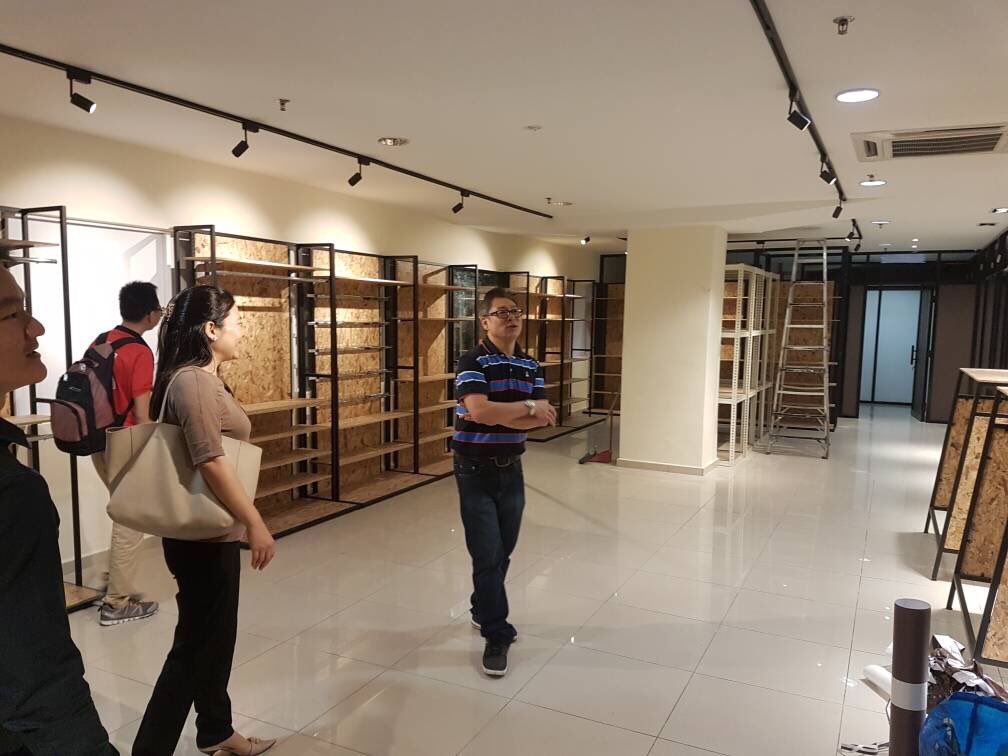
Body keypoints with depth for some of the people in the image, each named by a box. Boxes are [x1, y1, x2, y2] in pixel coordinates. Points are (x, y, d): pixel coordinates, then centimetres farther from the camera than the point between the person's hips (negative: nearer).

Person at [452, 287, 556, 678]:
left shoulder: (531, 366, 5)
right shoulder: (473, 362, -13)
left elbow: (541, 420, -5)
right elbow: (479, 411, -28)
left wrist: (497, 414, -19)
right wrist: (527, 407, -18)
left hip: (511, 469, 6)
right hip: (476, 472, -6)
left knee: (503, 553, 16)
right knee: (487, 556, -2)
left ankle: (484, 611, 38)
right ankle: (497, 635, 11)